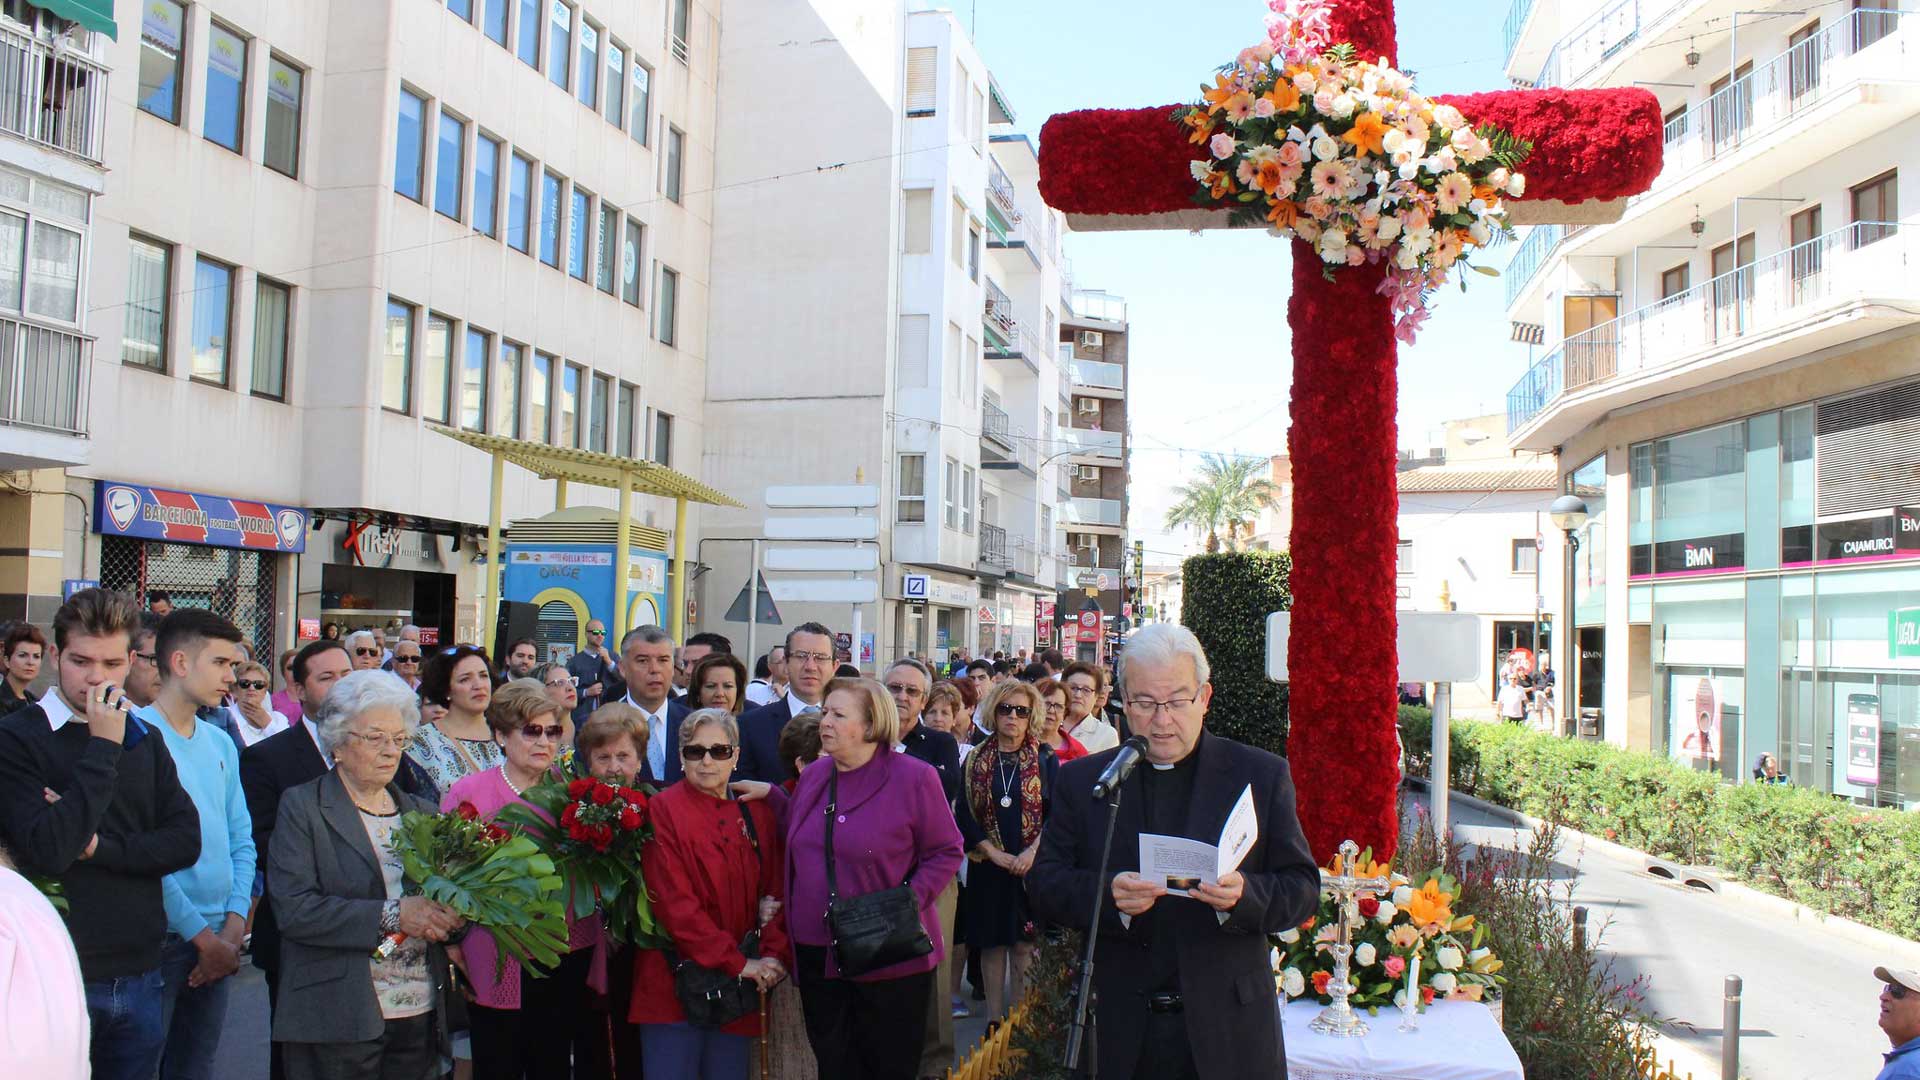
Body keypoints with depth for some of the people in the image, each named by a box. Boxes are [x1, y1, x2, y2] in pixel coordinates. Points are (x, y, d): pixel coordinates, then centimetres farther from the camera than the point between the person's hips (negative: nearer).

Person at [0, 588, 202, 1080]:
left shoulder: (144, 740, 8)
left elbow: (185, 841, 2)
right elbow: (48, 851, -19)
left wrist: (100, 847, -12)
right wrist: (103, 747, -18)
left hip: (138, 977, 5)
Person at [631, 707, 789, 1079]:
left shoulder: (756, 813, 10)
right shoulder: (663, 809, -6)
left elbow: (775, 891, 10)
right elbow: (674, 902, -12)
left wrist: (774, 955, -8)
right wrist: (738, 963, -15)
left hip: (740, 990, 5)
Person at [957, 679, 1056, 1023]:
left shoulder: (1045, 759, 2)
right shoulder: (976, 759, 5)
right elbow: (965, 814, 2)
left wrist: (1032, 852, -13)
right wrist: (994, 853, -8)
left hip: (1032, 863, -1)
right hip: (988, 864, 1)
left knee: (1025, 943, -2)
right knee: (992, 942, 4)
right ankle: (994, 1019, 12)